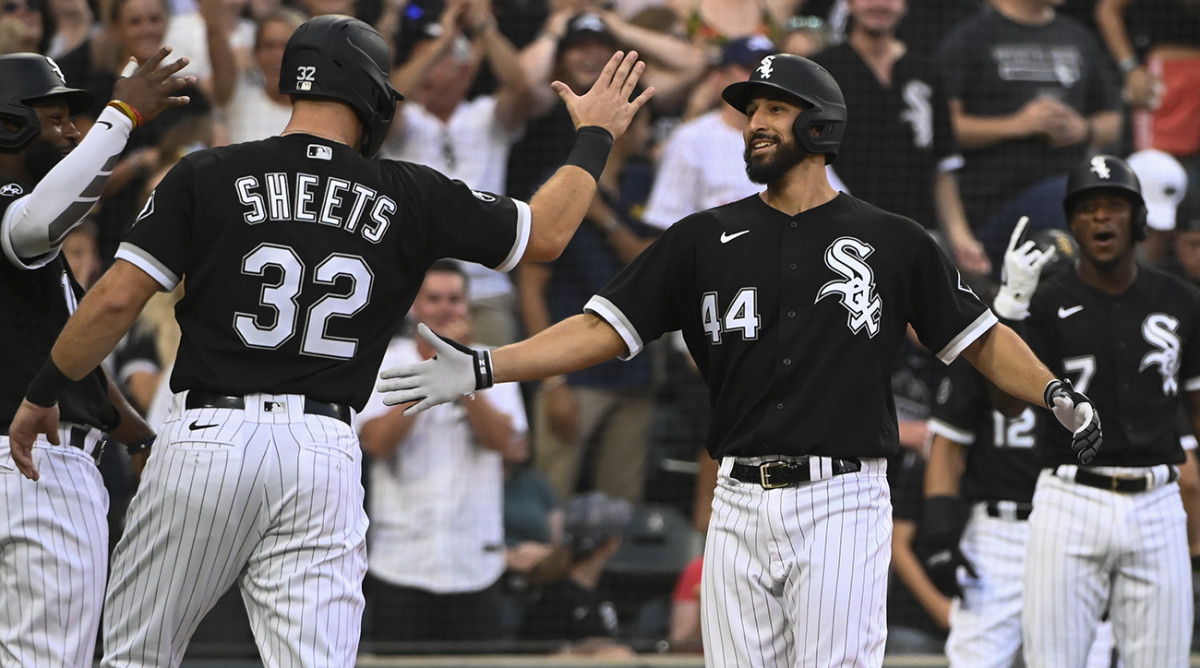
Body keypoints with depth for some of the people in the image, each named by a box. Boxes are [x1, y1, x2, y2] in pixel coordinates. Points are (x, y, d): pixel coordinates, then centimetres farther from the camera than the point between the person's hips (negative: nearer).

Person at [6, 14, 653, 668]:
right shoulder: (410, 197, 6)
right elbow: (546, 233, 17)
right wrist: (595, 135, 32)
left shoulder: (208, 174, 0)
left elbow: (116, 299, -4)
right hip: (326, 451, 1)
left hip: (207, 437, -1)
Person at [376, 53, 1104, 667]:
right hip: (742, 502, 3)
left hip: (841, 504, -3)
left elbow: (979, 335, 8)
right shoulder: (706, 239, 9)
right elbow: (604, 329, 5)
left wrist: (1059, 396, -7)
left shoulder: (893, 242, 4)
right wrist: (481, 370, -5)